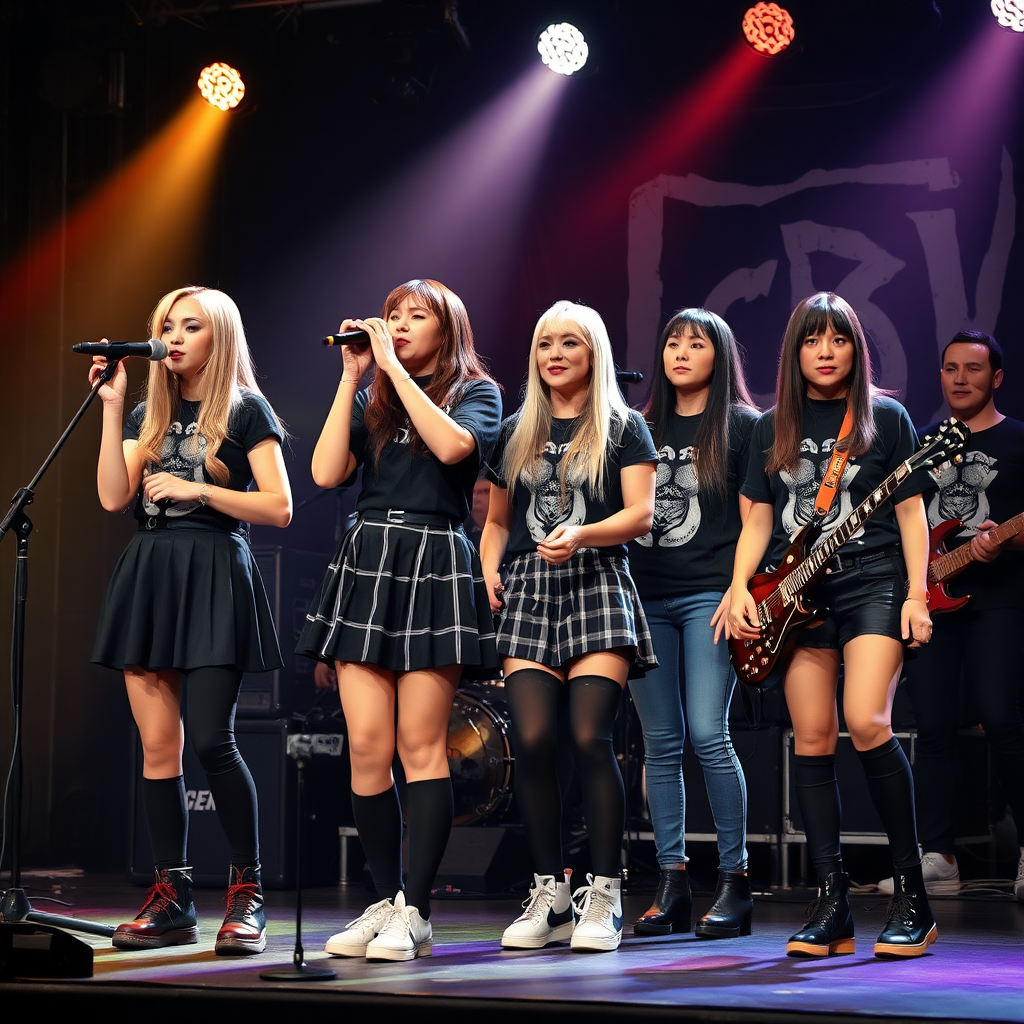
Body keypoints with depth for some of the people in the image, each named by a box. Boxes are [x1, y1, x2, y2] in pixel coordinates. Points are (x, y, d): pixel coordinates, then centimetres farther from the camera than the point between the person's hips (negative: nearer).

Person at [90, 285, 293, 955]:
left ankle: (248, 892, -5)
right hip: (149, 575, 6)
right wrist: (111, 407, 1)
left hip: (214, 576, -5)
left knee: (209, 738, -15)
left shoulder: (245, 411, 3)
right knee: (158, 745, 2)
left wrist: (196, 489, -11)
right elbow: (113, 497, 3)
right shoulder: (149, 416, 18)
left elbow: (278, 508, -5)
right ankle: (172, 899, 7)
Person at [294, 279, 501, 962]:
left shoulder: (475, 392, 7)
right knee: (367, 744, -2)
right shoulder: (371, 401, 18)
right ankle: (386, 903, 6)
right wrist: (353, 377, 3)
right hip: (366, 563, 4)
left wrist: (395, 367, -9)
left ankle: (416, 914, -7)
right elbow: (327, 471, 2)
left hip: (434, 566, -4)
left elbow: (452, 445, -16)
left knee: (420, 745, -7)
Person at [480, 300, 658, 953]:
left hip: (597, 587, -3)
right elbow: (497, 520, 26)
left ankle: (604, 898, -10)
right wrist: (489, 573, 7)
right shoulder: (516, 434, 20)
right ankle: (549, 895, -1)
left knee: (590, 737, -16)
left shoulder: (623, 429, 9)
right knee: (533, 740, -10)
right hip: (528, 593, 3)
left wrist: (580, 535, -18)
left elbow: (641, 515, -1)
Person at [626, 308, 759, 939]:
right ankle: (672, 883, 6)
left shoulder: (742, 427, 4)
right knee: (661, 741, 3)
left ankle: (736, 881, -6)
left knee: (708, 734, -13)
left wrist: (739, 594, -12)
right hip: (644, 597, 5)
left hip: (708, 595, -5)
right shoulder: (643, 428, 17)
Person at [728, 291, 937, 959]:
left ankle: (912, 891, -10)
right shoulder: (774, 428, 14)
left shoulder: (885, 417, 5)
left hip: (872, 584, -4)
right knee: (812, 740, -1)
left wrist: (917, 594, -7)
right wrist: (740, 589, 2)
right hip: (795, 592, 4)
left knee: (867, 721, -20)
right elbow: (759, 519, 15)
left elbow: (910, 512, 3)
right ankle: (832, 905, 2)